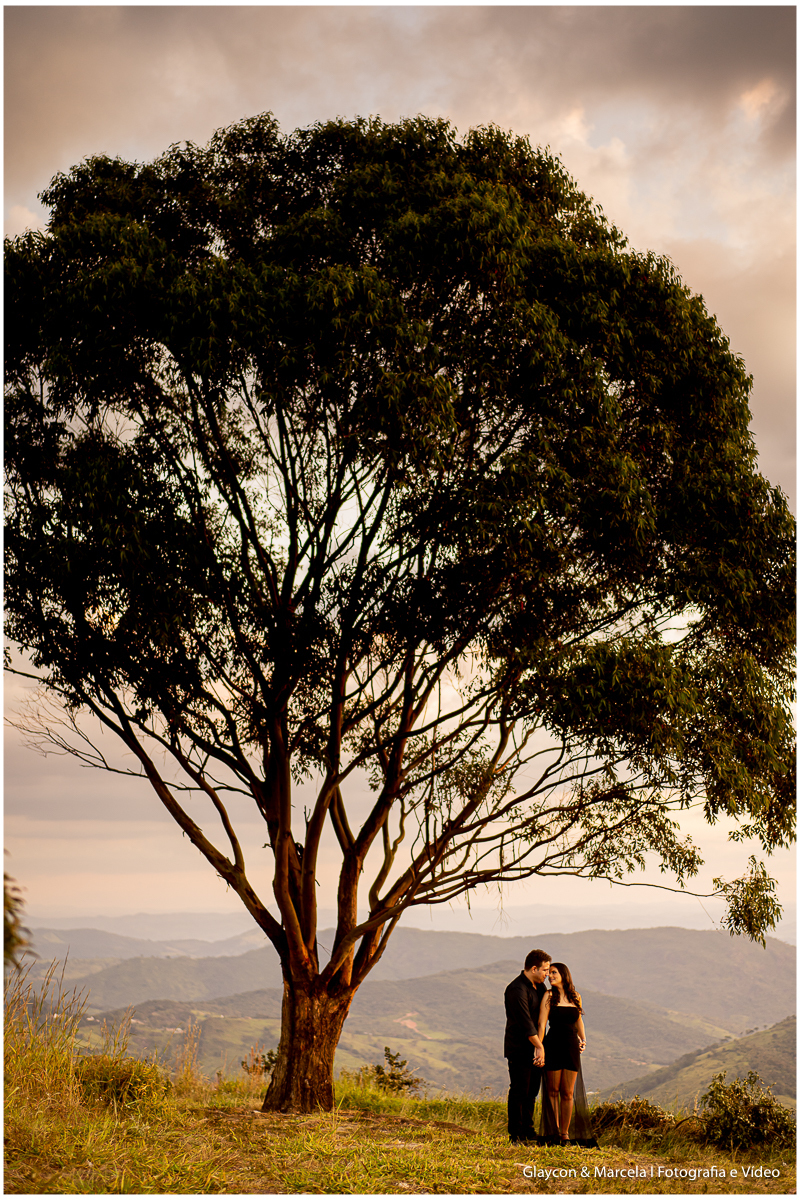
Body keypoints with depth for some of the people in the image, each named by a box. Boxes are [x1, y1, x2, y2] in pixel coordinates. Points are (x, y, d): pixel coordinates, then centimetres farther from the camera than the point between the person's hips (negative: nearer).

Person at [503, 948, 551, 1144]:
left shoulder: (539, 986, 12)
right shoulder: (516, 989, -18)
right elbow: (525, 1022, -22)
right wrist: (540, 1046, -23)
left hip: (534, 1048, 9)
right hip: (519, 1049, -9)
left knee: (531, 1091, 13)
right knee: (519, 1091, -3)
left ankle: (528, 1131, 23)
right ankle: (516, 1135, 5)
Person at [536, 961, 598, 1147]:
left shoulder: (575, 998, 9)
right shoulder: (549, 996, -2)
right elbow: (541, 1024, -7)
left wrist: (583, 1039, 8)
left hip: (572, 1047, 3)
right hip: (553, 1046, -3)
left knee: (568, 1093, 4)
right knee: (553, 1091, 2)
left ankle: (565, 1133, 12)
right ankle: (554, 1131, 13)